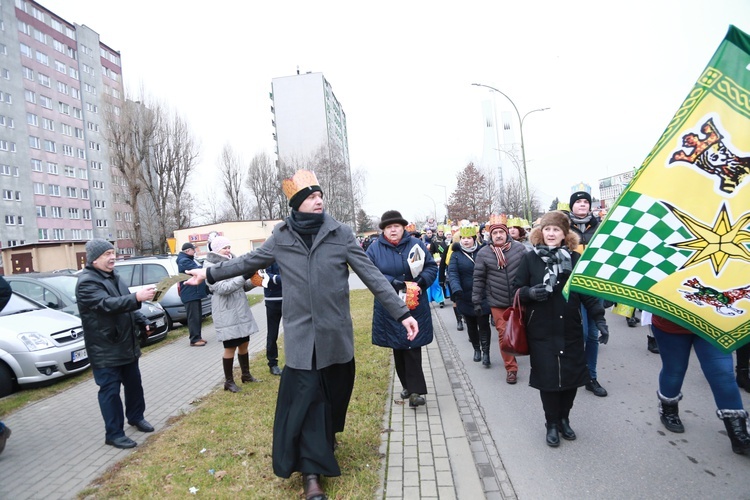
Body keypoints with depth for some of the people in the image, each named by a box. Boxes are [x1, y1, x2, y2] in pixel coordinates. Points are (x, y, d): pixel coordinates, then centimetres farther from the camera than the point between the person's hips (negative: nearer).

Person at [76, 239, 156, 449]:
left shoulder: (113, 277, 12)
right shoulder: (87, 282, -17)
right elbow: (107, 304, -33)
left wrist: (143, 322, 9)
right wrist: (137, 297, -44)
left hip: (127, 345, 8)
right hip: (105, 350, -8)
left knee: (134, 384, 18)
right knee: (110, 391, 2)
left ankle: (136, 417, 37)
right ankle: (114, 434, 13)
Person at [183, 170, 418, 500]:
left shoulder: (340, 233, -3)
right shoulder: (281, 237, 0)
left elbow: (371, 275, -4)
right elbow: (250, 261, 15)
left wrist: (402, 312, -8)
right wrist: (210, 273, 21)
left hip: (335, 331, 1)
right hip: (301, 333, 0)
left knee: (334, 391, 14)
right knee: (306, 396, 0)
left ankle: (326, 437, 43)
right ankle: (312, 472, 12)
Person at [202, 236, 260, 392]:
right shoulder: (211, 267, -8)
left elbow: (243, 286, 17)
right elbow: (223, 288, -21)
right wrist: (244, 275, -24)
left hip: (242, 310, 7)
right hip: (226, 312, -6)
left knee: (244, 344, 14)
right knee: (230, 347, 1)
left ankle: (246, 375, 29)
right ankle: (229, 381, 14)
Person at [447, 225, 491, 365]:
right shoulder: (456, 255, -2)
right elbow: (452, 273, -13)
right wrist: (456, 289, -30)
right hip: (465, 297, 1)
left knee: (483, 324, -2)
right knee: (471, 325, 14)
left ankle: (486, 352, 6)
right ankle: (476, 349, 31)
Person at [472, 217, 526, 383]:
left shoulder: (519, 248, -3)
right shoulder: (483, 253, -5)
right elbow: (478, 279, -1)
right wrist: (476, 301, -1)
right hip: (497, 302, -1)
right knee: (504, 334, 1)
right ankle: (511, 368, 13)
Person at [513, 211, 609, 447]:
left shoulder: (575, 259, 3)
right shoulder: (530, 258, -2)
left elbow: (587, 293, 5)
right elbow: (517, 289, 1)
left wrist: (599, 318, -2)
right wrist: (530, 292, -20)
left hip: (571, 330, 2)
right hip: (542, 331, -2)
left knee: (571, 377, 8)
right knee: (548, 379, 3)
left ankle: (564, 419, 31)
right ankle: (551, 424, 23)